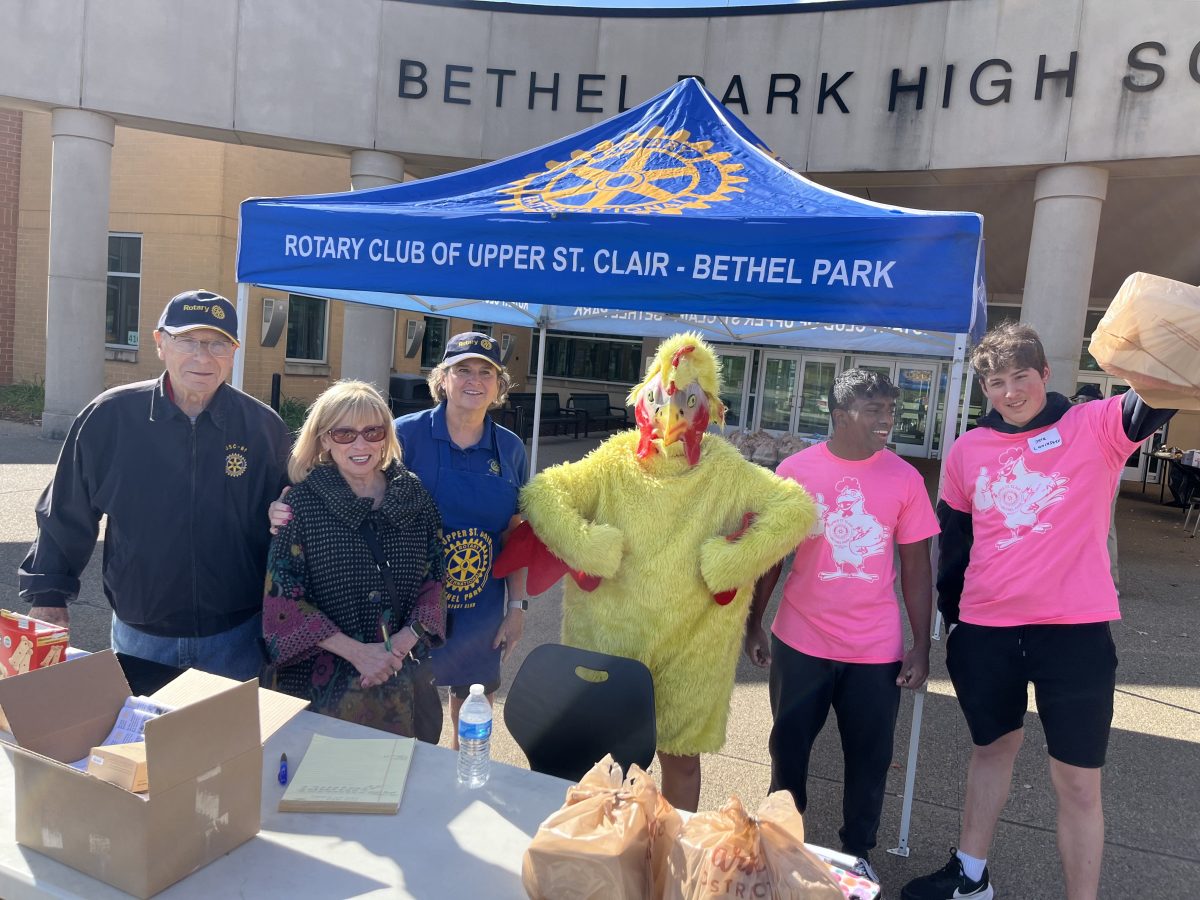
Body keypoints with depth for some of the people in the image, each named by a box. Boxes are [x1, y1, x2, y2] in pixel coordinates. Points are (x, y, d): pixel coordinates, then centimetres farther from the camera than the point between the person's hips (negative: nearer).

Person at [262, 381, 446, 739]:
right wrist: (356, 652, -18)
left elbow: (437, 577, 3)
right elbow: (281, 597, -11)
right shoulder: (302, 502, -9)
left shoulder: (414, 495, -1)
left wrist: (405, 641, -12)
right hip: (323, 682, -3)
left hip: (405, 679, 3)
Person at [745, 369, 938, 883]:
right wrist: (753, 624, 3)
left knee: (869, 757, 12)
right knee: (788, 747, 14)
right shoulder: (795, 470, -6)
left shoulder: (905, 479, -4)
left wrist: (921, 645, -2)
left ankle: (857, 851, 35)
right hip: (800, 641, 0)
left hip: (876, 648, 1)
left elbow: (916, 567, 1)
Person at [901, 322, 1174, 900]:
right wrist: (953, 617, 15)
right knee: (993, 746, 22)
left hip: (1075, 629, -3)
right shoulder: (967, 451, 4)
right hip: (985, 630, 3)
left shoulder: (1096, 428, -4)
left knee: (1077, 781, 7)